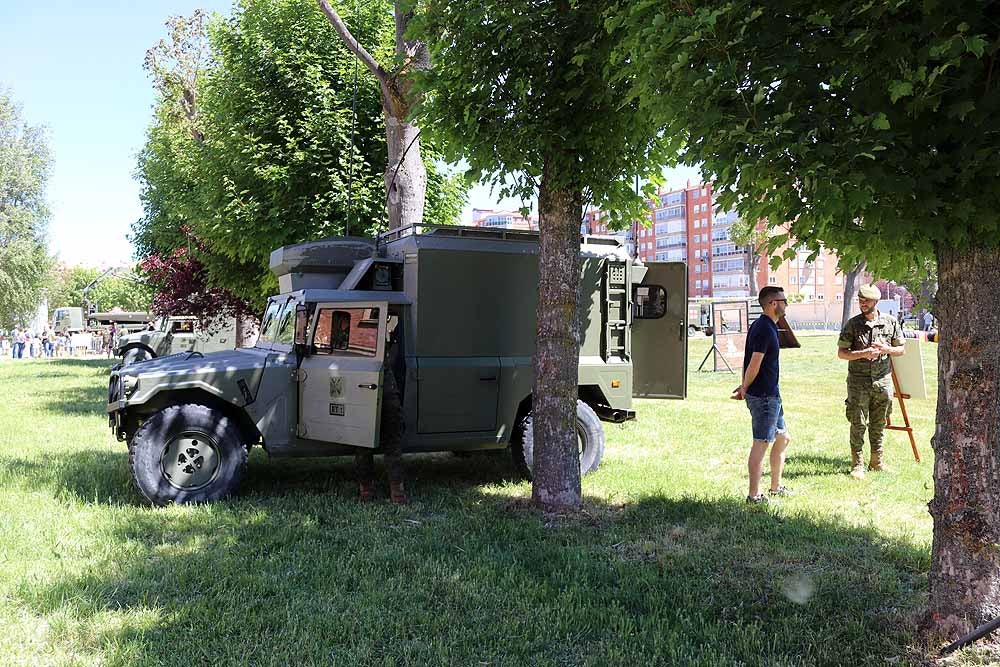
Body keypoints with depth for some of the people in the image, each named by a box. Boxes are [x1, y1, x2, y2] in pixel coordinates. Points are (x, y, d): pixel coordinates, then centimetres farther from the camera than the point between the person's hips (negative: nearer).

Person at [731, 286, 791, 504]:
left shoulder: (763, 326, 14)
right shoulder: (765, 329, -18)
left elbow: (753, 364, 16)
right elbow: (754, 364, -19)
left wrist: (745, 387, 11)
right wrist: (745, 389, -7)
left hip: (770, 394, 10)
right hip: (763, 396, -10)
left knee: (782, 437, 18)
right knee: (761, 443, -5)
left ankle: (776, 487, 29)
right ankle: (754, 496, 1)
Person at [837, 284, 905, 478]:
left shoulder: (890, 322, 4)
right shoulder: (852, 324, -3)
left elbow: (901, 349, 11)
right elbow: (841, 353, -3)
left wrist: (886, 349, -10)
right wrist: (864, 354, -18)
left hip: (883, 380, 3)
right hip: (859, 382, -2)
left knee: (879, 424, 12)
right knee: (858, 424, -2)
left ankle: (876, 461, 24)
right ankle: (857, 465, 4)